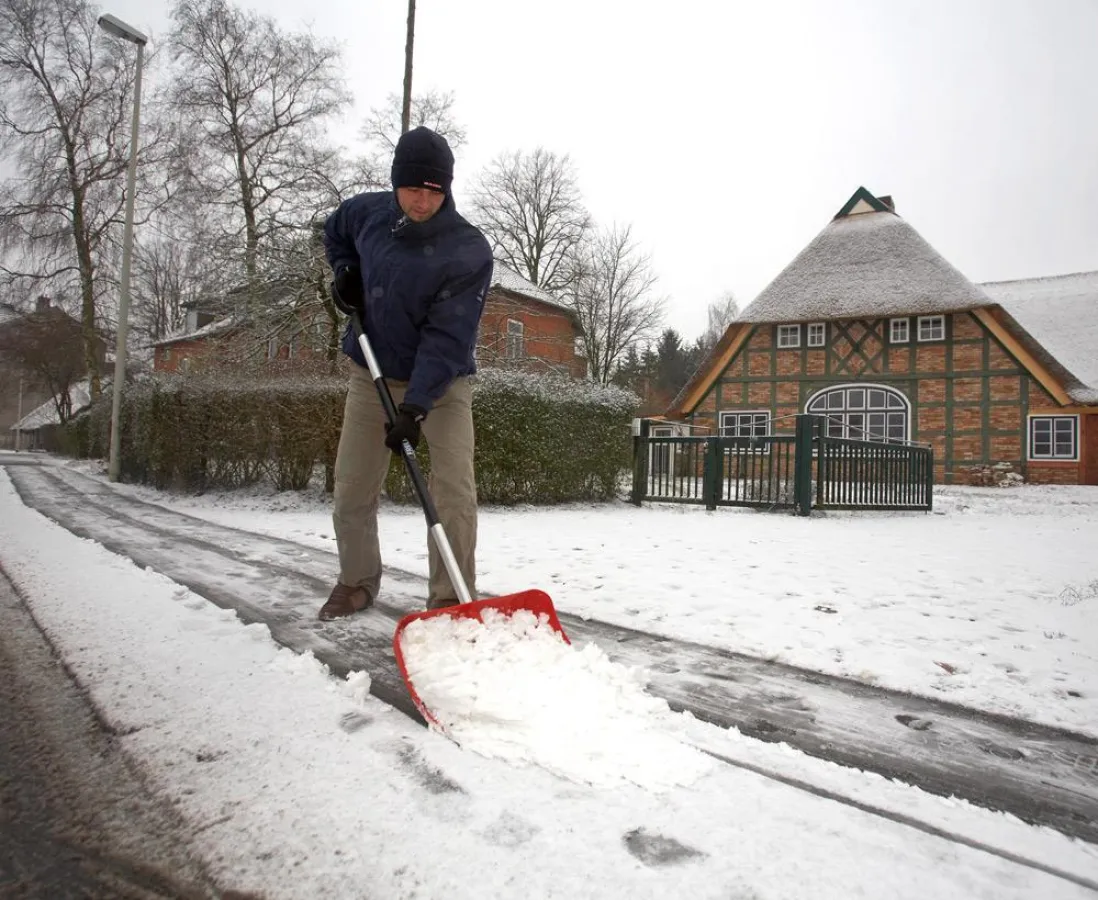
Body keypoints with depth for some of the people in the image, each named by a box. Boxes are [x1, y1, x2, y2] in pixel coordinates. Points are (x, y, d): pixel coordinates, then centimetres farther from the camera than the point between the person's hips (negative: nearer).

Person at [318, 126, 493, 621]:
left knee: (454, 491, -14)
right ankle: (357, 581, 28)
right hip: (372, 375, 4)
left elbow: (446, 337, -26)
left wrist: (415, 407, -33)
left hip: (441, 382, -4)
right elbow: (335, 231, 21)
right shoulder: (369, 212, -5)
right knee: (351, 487, 8)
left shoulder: (470, 251, -21)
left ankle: (451, 597, -1)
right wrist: (345, 272, 1)